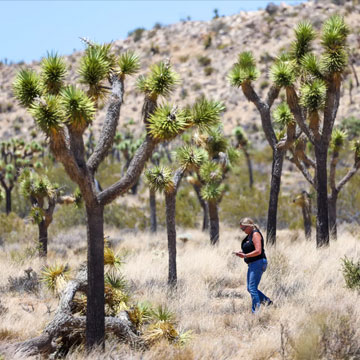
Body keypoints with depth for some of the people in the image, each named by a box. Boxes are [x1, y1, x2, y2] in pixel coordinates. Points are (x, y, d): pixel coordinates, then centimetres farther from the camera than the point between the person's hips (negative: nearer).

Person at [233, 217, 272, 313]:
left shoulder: (255, 234, -14)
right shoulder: (249, 235, 16)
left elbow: (258, 251, -22)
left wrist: (245, 255, -22)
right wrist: (242, 253, 6)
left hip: (258, 263, -10)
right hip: (252, 264, 10)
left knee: (252, 288, -11)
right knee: (250, 288, 12)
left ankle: (256, 311, -9)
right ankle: (267, 301, 19)